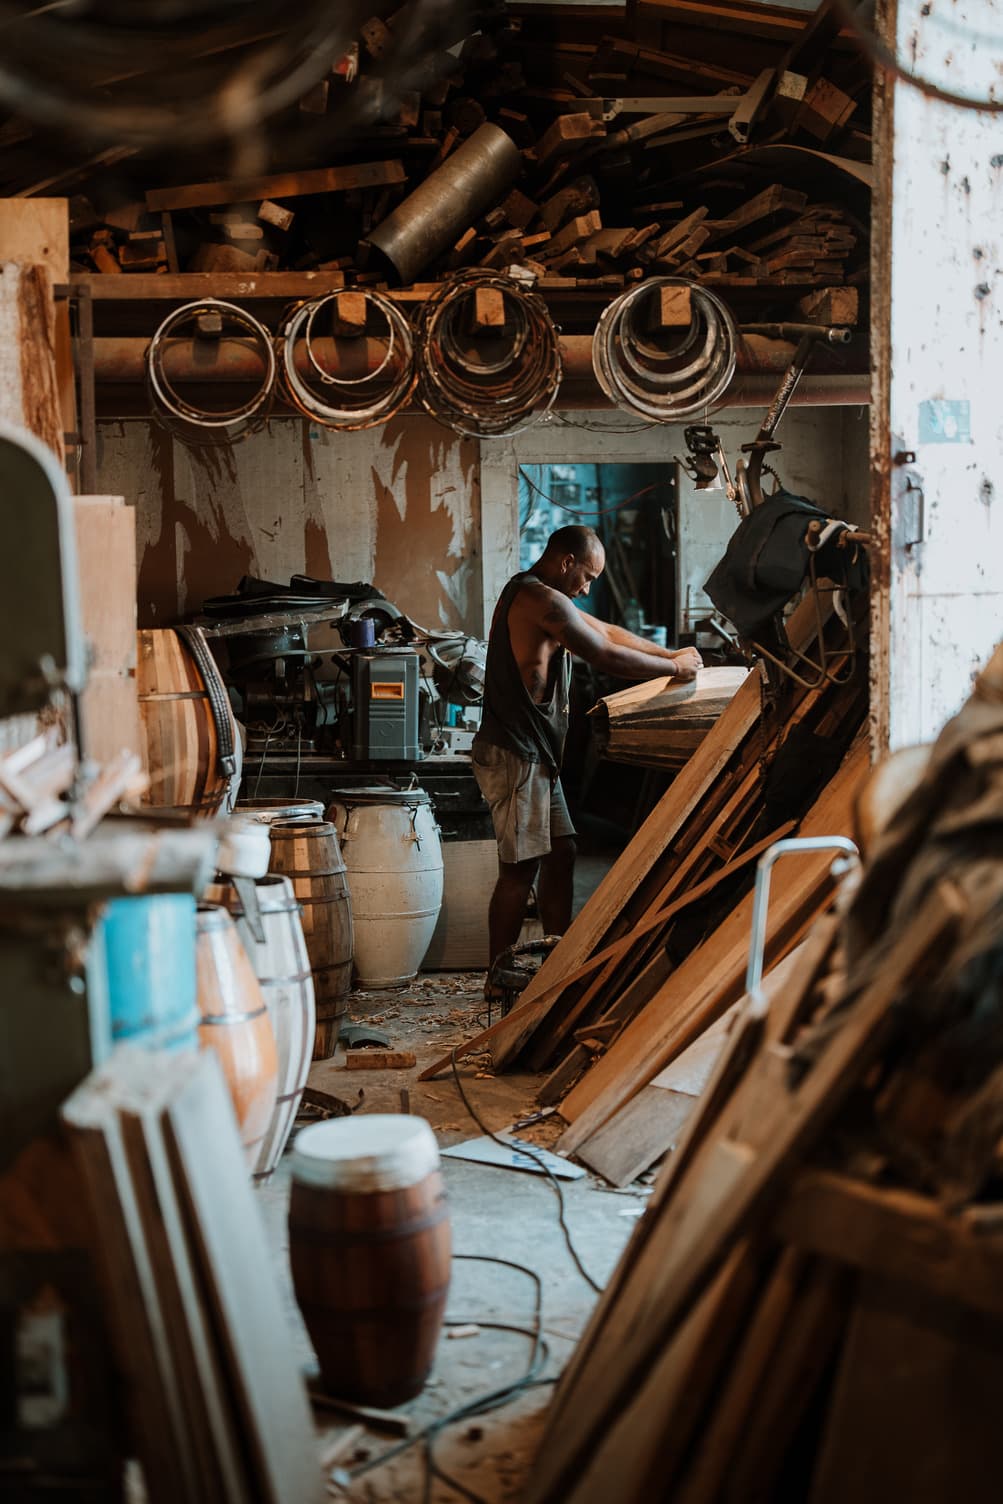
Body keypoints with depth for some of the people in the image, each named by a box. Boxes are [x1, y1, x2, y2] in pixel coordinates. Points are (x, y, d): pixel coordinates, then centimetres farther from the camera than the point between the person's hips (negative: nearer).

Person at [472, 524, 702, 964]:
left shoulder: (533, 595, 18)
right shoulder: (543, 600, -16)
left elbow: (607, 632, 23)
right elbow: (607, 657, -16)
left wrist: (672, 653, 17)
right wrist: (674, 668, -3)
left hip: (535, 754, 11)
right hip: (515, 756, -11)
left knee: (561, 853, 13)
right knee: (520, 870, -5)